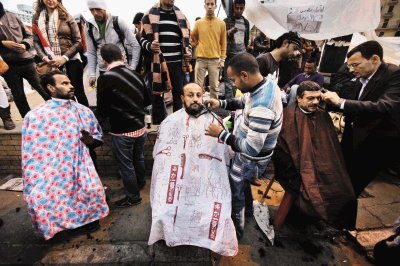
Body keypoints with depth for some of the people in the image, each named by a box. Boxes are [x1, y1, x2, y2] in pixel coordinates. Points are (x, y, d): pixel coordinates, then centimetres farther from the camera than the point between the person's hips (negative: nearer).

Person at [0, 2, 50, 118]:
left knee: (44, 89, 4)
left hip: (27, 61, 0)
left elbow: (29, 35, 10)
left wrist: (25, 44, -9)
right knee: (18, 96, 8)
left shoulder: (12, 16, 8)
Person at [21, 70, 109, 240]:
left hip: (79, 165, 1)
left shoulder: (83, 111, 5)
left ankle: (91, 217, 12)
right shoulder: (34, 116, -2)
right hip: (50, 169, 0)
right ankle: (58, 224, 15)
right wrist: (32, 185, -5)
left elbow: (99, 137, 13)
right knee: (38, 200, -20)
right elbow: (30, 154, 0)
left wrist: (91, 140, -9)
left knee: (92, 189, -23)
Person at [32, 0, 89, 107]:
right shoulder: (36, 17, 8)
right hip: (52, 63, 3)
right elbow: (36, 41, 8)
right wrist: (44, 57, -10)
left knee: (78, 92, 2)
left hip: (71, 60, -2)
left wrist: (64, 57, -12)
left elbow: (78, 41, -2)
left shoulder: (66, 16, 2)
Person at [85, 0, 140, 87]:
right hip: (103, 71, 3)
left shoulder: (118, 22, -6)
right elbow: (91, 52, 9)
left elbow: (135, 46, -5)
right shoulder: (88, 27, 4)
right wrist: (92, 74, 2)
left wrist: (132, 68, -11)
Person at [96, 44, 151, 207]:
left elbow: (102, 111, -11)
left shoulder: (105, 78, -15)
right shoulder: (135, 75, -1)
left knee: (125, 165, 13)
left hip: (121, 131, -5)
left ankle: (133, 197, 31)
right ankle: (140, 183, 50)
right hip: (140, 127, 6)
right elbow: (147, 101, 8)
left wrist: (114, 110, 9)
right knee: (138, 158, 26)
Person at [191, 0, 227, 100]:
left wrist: (222, 59, 2)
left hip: (215, 60, 0)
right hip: (200, 59, 0)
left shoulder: (221, 23, 9)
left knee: (214, 86, 3)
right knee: (198, 86, 0)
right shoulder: (198, 23, 8)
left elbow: (223, 44, 9)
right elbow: (193, 41, 13)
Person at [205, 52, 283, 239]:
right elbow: (244, 101, 11)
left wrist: (221, 134, -26)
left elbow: (251, 148, -34)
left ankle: (236, 231, 42)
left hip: (252, 159, -8)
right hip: (249, 153, 8)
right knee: (242, 186, 32)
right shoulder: (266, 83, -7)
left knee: (235, 194, 15)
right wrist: (221, 103, -3)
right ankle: (247, 205, 61)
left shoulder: (261, 107, -37)